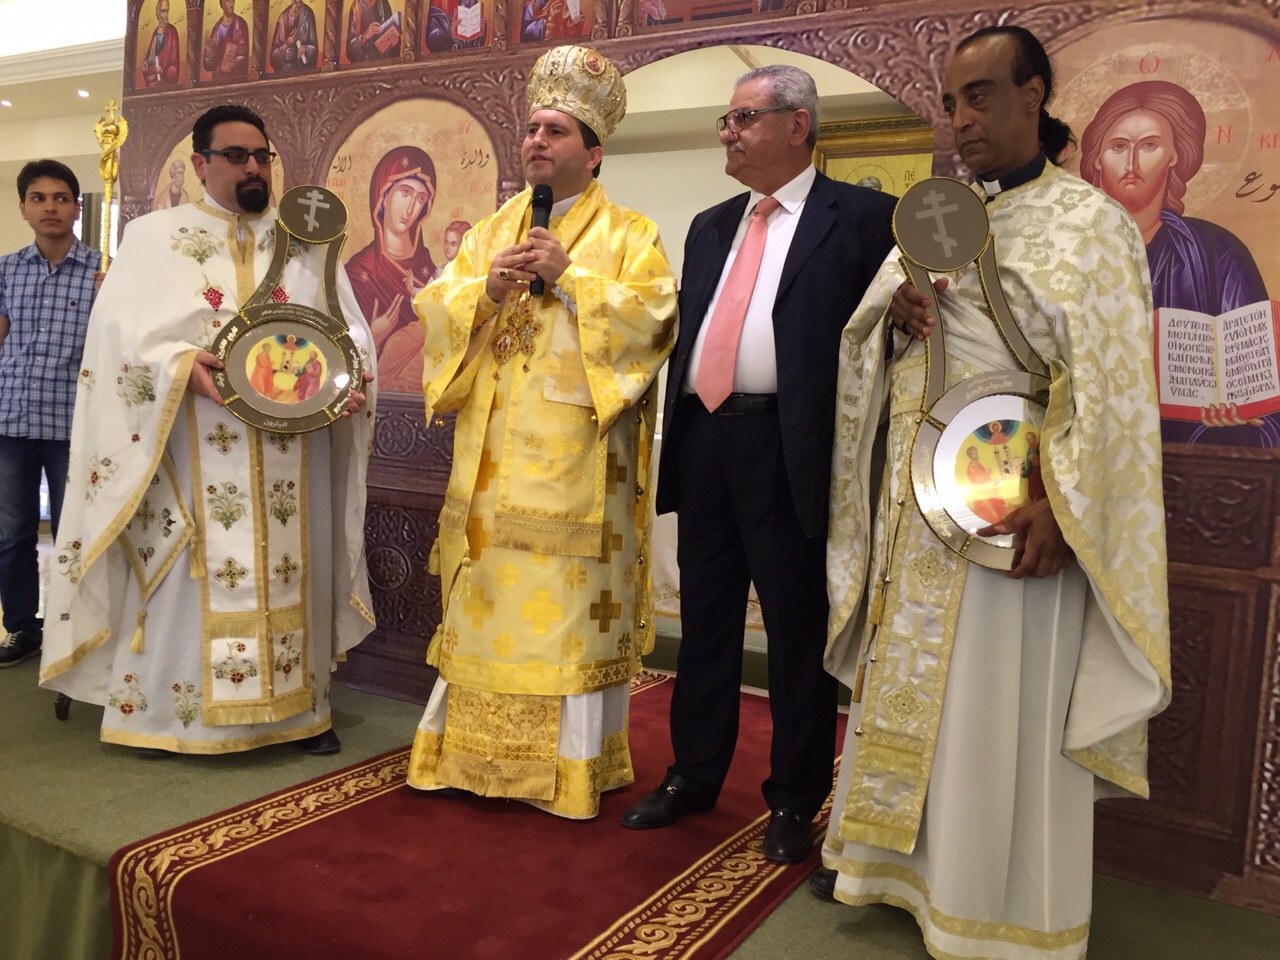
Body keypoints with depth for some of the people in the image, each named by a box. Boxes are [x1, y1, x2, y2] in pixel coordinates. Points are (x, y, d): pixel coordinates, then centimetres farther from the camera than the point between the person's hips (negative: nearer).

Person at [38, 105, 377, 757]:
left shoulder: (305, 240, 14)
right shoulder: (155, 236, 7)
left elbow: (350, 329, 11)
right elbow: (121, 334, -3)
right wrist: (182, 364, -22)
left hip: (290, 453, 3)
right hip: (194, 451, -2)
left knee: (290, 573, 6)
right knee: (191, 577, 0)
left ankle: (299, 707, 15)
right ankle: (164, 710, 13)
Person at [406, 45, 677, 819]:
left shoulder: (628, 233, 3)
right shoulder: (491, 231, 17)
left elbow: (652, 319, -11)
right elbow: (437, 312, 11)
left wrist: (570, 274, -15)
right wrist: (486, 288, -8)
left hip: (579, 464, -4)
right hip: (495, 458, 5)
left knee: (571, 604, -1)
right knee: (486, 597, 9)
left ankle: (572, 763, 12)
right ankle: (469, 748, 22)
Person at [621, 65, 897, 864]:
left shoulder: (861, 217, -1)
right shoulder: (710, 227, 18)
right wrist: (679, 433, 11)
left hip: (789, 448, -6)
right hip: (704, 439, 6)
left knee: (798, 631, 5)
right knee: (705, 620, 15)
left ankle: (795, 801, 21)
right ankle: (695, 774, 31)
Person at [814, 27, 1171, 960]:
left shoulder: (1091, 222, -5)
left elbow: (1110, 385, -11)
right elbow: (862, 325, 14)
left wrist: (1061, 507, -21)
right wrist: (897, 309, -9)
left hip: (1008, 502, -5)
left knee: (1001, 704, 1)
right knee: (906, 681, 14)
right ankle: (890, 848, 30)